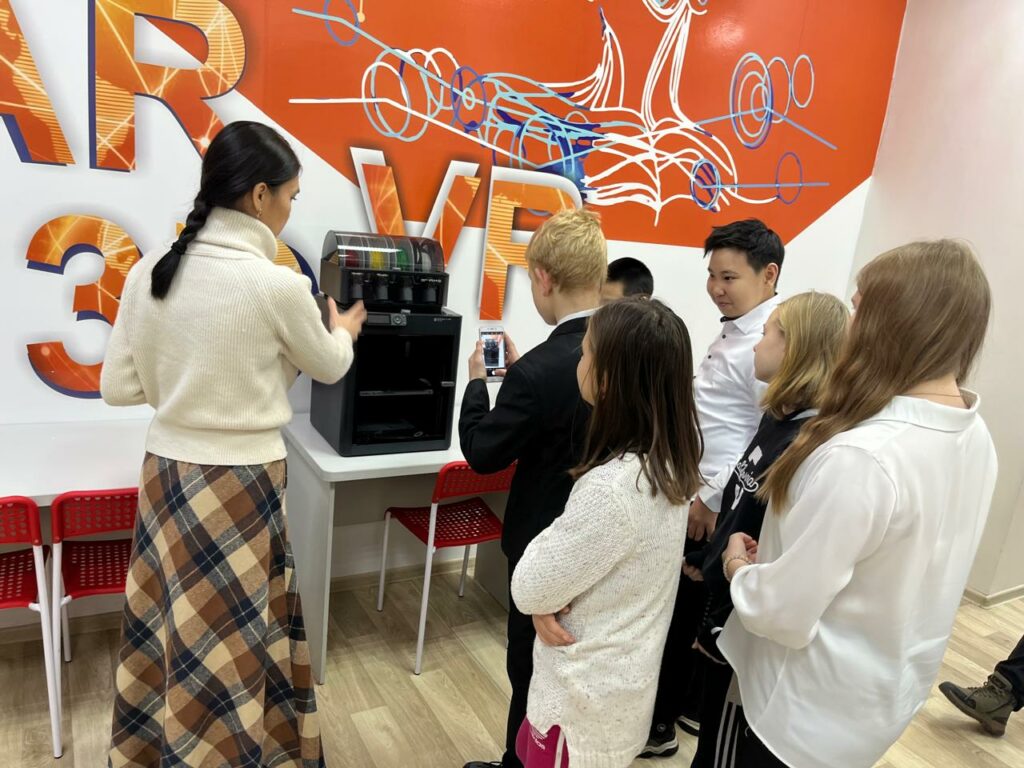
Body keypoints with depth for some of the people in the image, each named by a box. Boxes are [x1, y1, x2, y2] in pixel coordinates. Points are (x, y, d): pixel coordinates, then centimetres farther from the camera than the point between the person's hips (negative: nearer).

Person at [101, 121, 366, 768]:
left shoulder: (149, 272, -1)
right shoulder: (278, 285, -17)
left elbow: (118, 387, 5)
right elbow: (329, 368, 2)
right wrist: (344, 330, 22)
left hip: (166, 471, 6)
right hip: (241, 483, -6)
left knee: (169, 632, 22)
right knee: (229, 642, 11)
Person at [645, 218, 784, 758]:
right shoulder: (733, 332, 9)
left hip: (717, 512, -9)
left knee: (677, 616, 7)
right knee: (698, 615, 22)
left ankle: (657, 725, 26)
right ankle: (692, 705, 41)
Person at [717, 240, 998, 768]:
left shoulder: (860, 457, -34)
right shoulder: (975, 437, -5)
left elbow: (782, 612, -28)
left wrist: (737, 566, -8)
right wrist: (770, 557, 9)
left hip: (810, 710, -7)